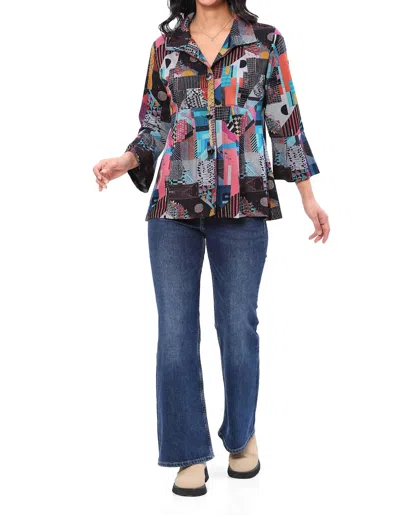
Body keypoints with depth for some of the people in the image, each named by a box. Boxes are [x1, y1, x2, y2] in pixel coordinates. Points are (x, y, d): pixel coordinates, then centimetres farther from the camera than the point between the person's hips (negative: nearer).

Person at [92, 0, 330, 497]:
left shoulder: (266, 41, 6)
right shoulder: (165, 46, 10)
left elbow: (285, 122, 8)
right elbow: (153, 127, 13)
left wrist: (308, 196, 7)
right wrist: (125, 161, -7)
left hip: (243, 207, -1)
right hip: (175, 206, 2)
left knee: (237, 326, 5)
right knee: (175, 331, 1)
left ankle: (242, 434, 29)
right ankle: (191, 453, 15)